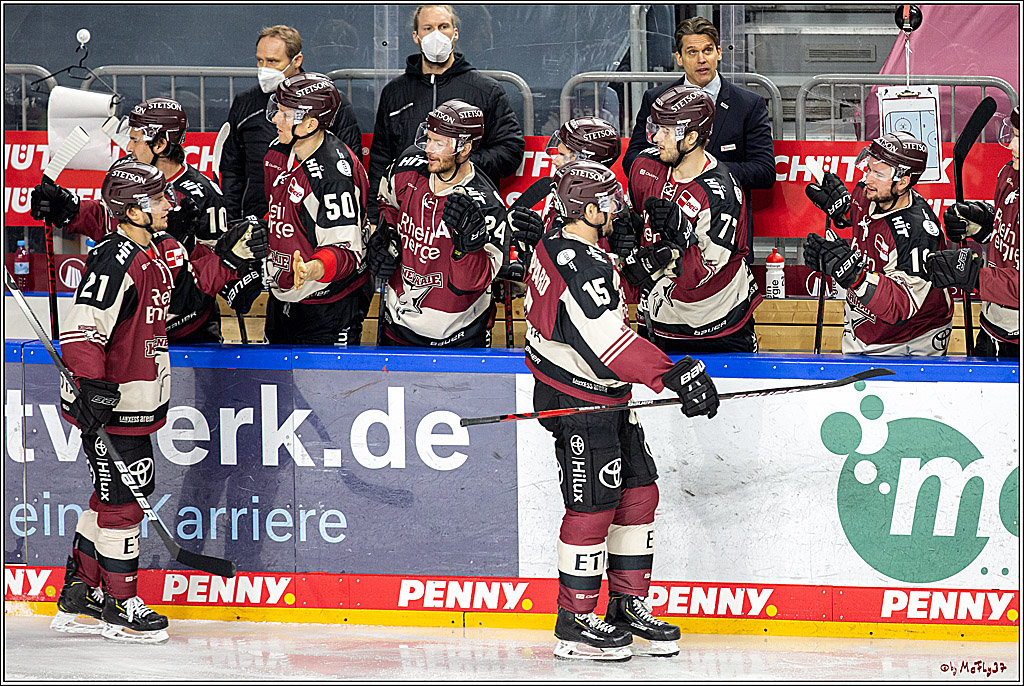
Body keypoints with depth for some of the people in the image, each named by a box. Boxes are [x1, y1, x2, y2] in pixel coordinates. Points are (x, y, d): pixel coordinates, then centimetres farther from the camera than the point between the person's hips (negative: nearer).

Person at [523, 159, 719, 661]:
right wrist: (673, 376, -33)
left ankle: (627, 608, 21)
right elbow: (609, 342, -32)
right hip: (576, 403, -10)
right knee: (593, 506, -4)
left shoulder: (557, 245, 7)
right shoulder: (580, 267, -26)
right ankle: (575, 624, 5)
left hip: (603, 400, 10)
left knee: (638, 492, 13)